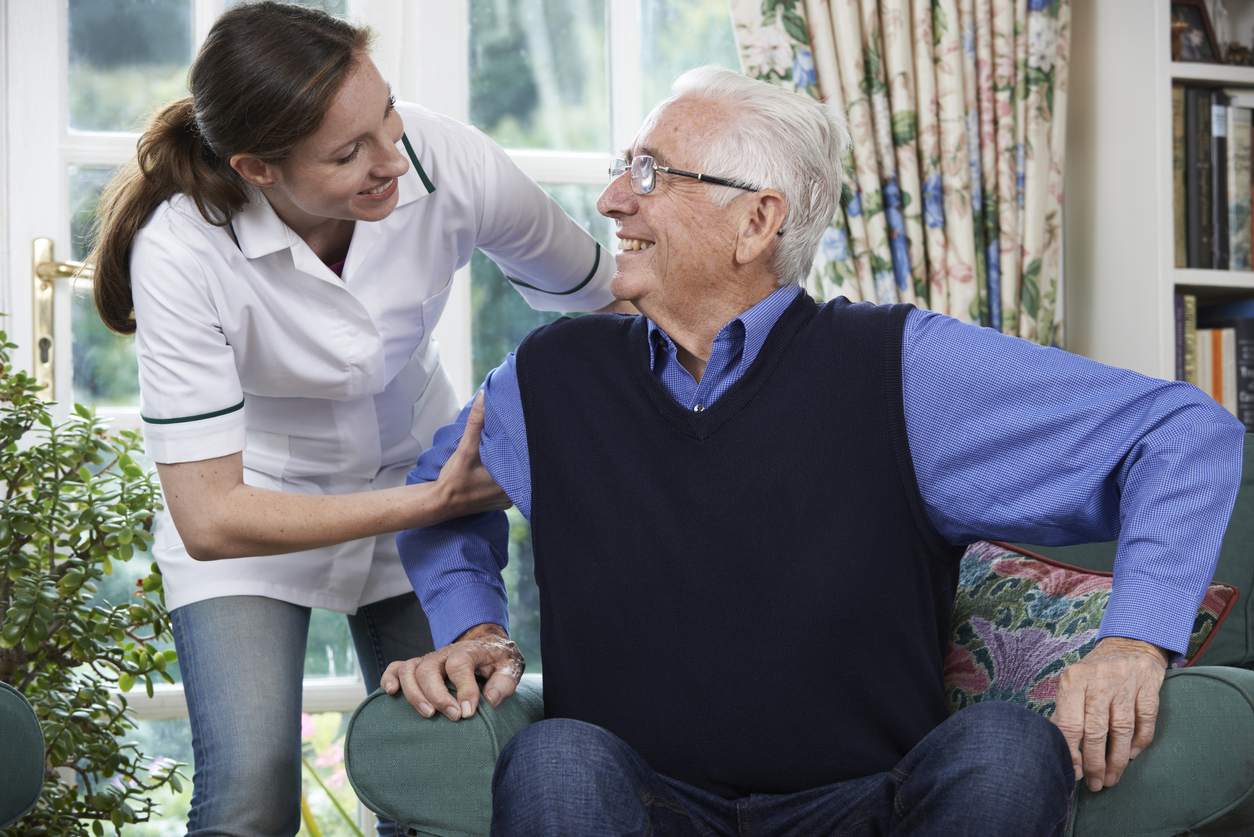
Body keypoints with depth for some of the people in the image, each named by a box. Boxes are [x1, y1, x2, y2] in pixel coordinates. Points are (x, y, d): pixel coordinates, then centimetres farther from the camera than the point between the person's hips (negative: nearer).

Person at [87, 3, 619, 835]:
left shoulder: (450, 163, -23)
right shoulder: (181, 253, -30)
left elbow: (602, 295, -4)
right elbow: (210, 520, -29)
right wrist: (434, 502, -30)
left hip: (423, 481, 3)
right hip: (257, 511, -3)